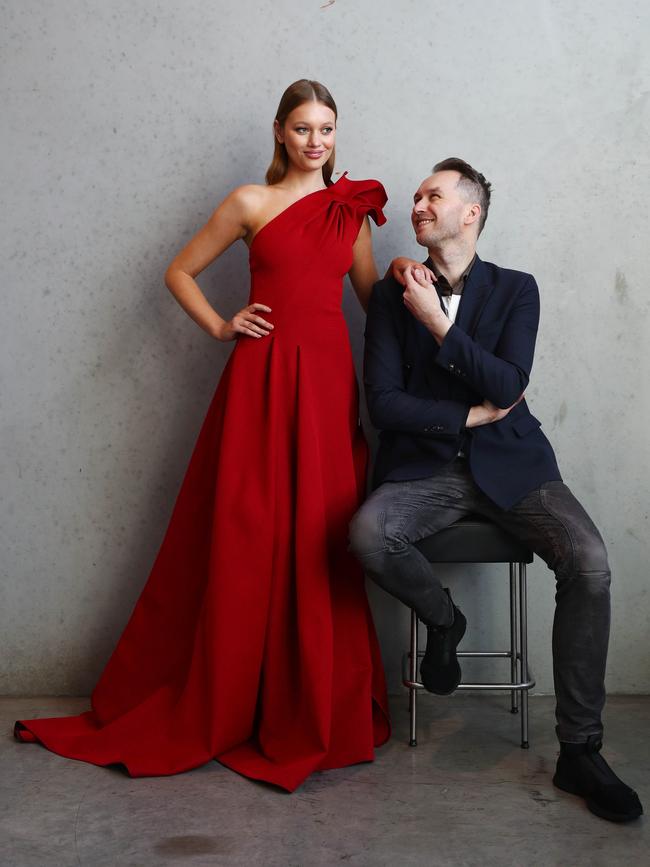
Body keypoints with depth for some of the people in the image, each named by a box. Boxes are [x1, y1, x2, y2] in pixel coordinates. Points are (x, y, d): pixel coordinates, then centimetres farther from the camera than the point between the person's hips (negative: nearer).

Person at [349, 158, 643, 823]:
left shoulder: (516, 289, 6)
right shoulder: (392, 295, 6)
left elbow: (508, 385, -9)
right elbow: (383, 403, -1)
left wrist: (438, 322, -12)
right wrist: (468, 416, -4)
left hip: (509, 463, 0)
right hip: (425, 465, 0)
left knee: (589, 561, -25)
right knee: (366, 534, -32)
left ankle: (579, 749, -10)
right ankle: (443, 618, 3)